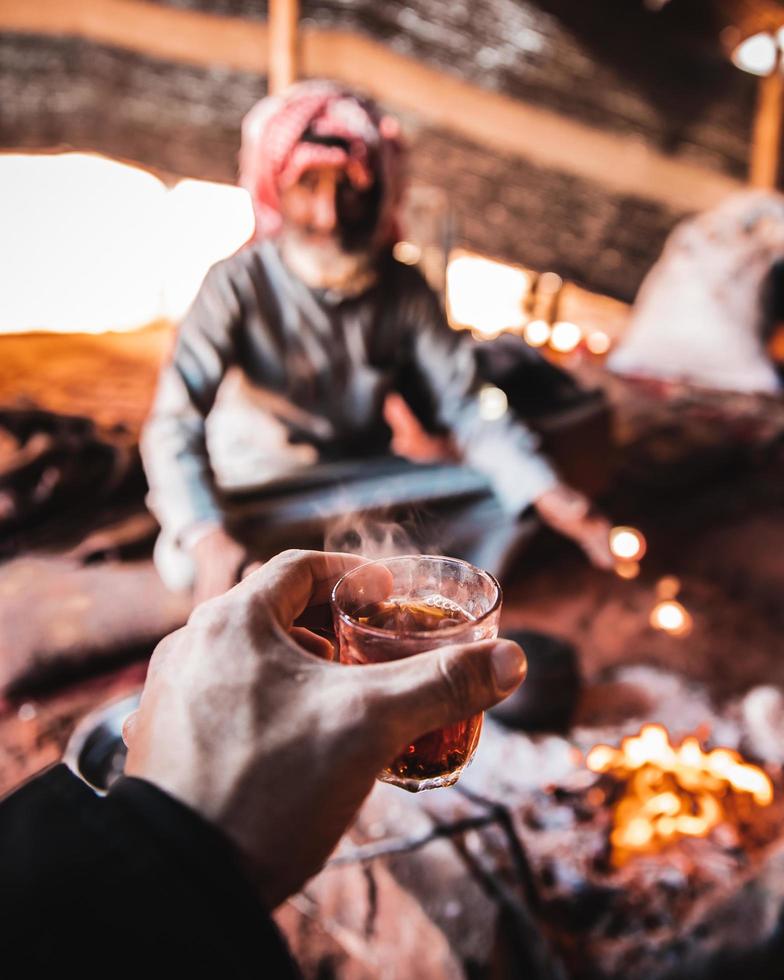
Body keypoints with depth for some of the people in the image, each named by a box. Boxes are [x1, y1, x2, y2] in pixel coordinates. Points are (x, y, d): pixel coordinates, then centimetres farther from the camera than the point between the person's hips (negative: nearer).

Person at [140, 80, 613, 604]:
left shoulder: (403, 286, -7)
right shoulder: (239, 284, -17)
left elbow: (466, 405, -11)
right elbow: (174, 425, -24)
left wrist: (556, 500, -25)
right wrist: (208, 539, -42)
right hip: (265, 501, -3)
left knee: (507, 496, -16)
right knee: (188, 562, -32)